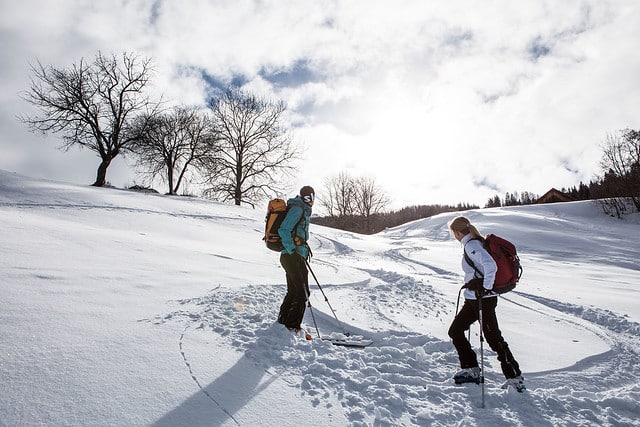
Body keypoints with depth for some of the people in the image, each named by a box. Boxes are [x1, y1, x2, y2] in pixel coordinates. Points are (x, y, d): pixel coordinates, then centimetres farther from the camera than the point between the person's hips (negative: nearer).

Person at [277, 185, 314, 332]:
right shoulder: (298, 209, -11)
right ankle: (292, 327, -3)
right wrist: (292, 250, -20)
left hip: (292, 257, 10)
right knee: (302, 293, -6)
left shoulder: (302, 210, 19)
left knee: (293, 291, 16)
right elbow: (283, 230, -20)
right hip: (294, 257, -10)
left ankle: (282, 322, 25)